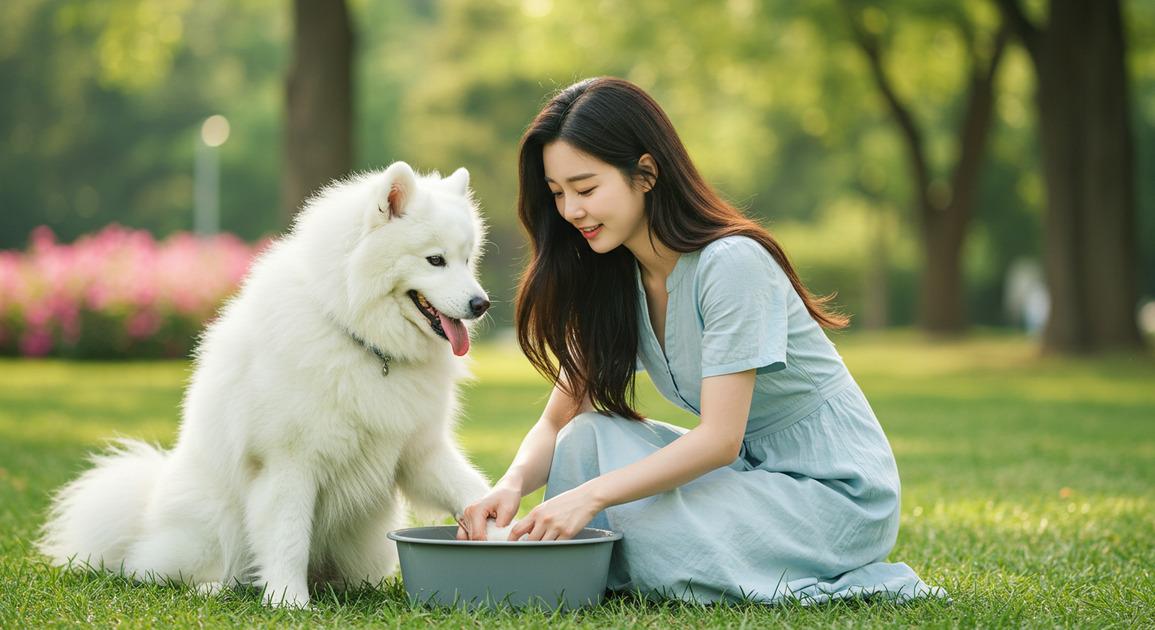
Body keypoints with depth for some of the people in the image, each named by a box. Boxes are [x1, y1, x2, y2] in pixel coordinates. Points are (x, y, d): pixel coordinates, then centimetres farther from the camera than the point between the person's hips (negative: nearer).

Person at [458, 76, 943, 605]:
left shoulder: (732, 263, -23)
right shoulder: (613, 282, 1)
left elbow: (719, 439, -26)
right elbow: (558, 422, -1)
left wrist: (592, 494, -33)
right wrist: (511, 483, -22)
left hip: (840, 492, -7)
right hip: (751, 472, 7)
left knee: (647, 532, -26)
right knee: (589, 438, -13)